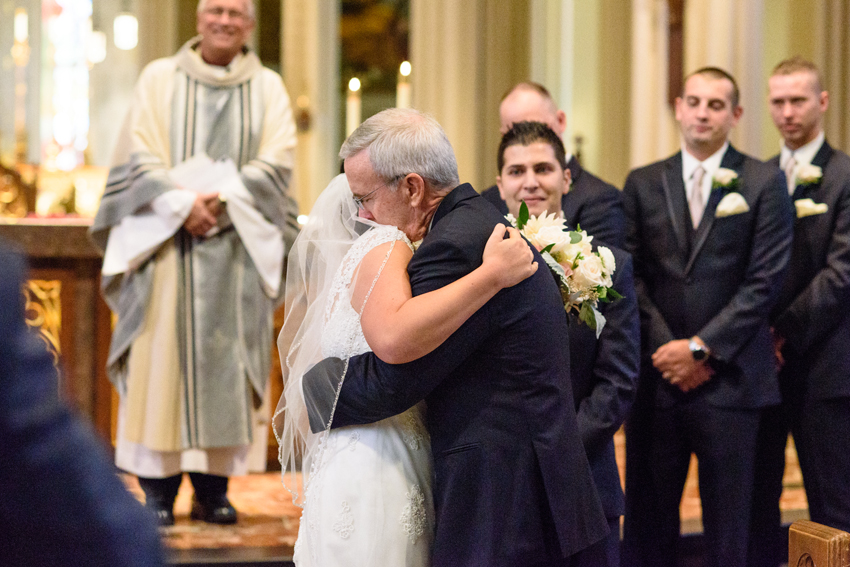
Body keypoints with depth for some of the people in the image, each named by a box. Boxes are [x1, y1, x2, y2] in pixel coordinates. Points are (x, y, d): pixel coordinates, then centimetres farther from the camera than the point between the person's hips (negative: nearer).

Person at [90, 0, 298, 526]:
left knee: (226, 360, -2)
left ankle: (213, 486, 4)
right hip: (167, 242, -1)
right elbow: (140, 156, -1)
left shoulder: (268, 88, 11)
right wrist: (183, 204, -15)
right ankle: (159, 487, -1)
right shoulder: (160, 79, 9)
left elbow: (277, 164, 0)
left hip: (237, 245, 1)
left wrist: (223, 201, -13)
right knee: (161, 357, -5)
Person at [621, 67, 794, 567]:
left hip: (729, 380, -2)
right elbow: (631, 276, 6)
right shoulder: (643, 184, 11)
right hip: (657, 376, 2)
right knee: (648, 517, 5)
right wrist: (663, 348, -7)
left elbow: (766, 281, -5)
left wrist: (701, 348, -11)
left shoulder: (764, 184, 2)